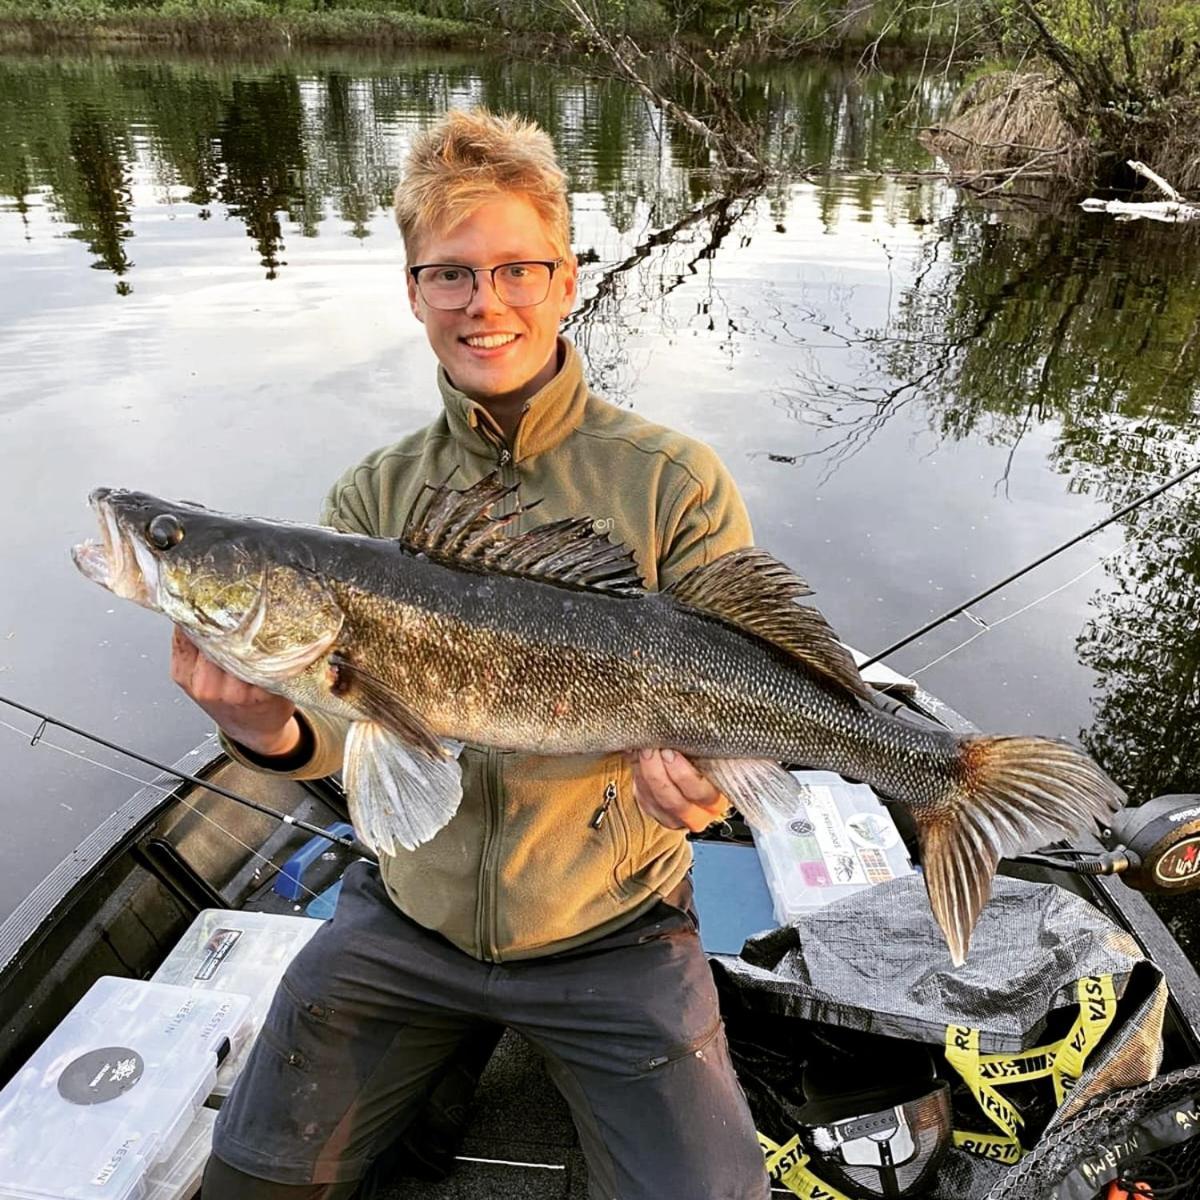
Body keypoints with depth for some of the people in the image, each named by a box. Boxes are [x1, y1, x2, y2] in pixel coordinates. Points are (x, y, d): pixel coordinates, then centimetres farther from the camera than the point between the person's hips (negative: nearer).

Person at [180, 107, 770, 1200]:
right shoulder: (374, 495, -2)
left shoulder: (676, 484, -11)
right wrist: (272, 727, -34)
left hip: (608, 933, -2)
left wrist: (693, 764, -32)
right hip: (406, 916, 3)